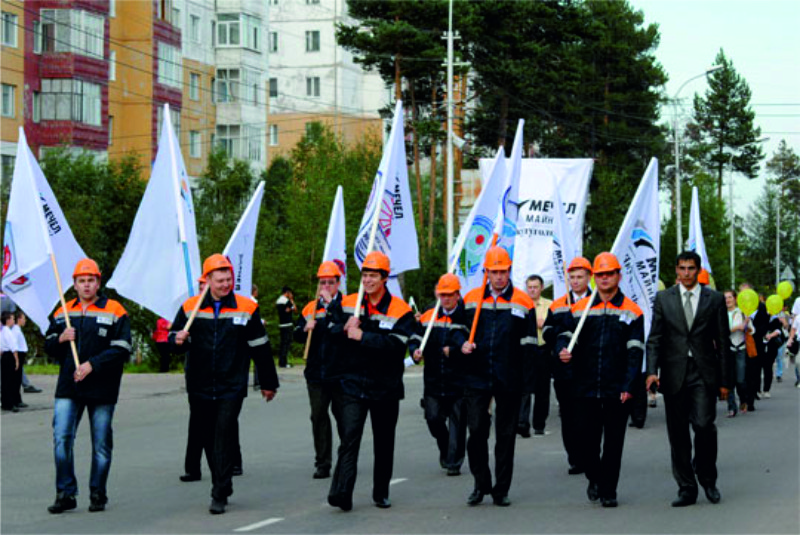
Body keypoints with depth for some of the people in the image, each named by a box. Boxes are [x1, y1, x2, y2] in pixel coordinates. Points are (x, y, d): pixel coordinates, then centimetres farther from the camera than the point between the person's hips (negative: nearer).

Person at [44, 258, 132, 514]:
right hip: (68, 388, 3)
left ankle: (98, 494, 15)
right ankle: (65, 493, 1)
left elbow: (122, 350, -8)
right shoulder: (63, 312, 12)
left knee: (101, 444, 4)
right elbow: (49, 347, 16)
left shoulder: (115, 311, -2)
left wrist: (92, 364, -16)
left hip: (101, 388, -3)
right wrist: (60, 339, -7)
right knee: (61, 438, -6)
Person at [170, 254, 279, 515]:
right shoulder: (190, 307, 2)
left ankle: (219, 495, -8)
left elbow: (260, 348, 8)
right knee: (208, 439, 11)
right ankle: (222, 485, 27)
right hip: (199, 387, 2)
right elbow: (175, 340, 10)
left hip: (231, 386, -2)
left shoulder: (247, 308, 1)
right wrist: (178, 340, -16)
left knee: (224, 437, -10)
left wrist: (268, 383, 13)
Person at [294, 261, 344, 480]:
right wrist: (305, 329, -7)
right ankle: (323, 464, 11)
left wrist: (331, 302, -22)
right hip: (316, 372, 4)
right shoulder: (310, 308, 12)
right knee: (318, 416, 5)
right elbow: (297, 336, 14)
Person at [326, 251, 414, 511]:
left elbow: (395, 345, -19)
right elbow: (327, 332, 0)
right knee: (349, 438, -15)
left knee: (384, 443, 13)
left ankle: (381, 493, 28)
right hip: (350, 383, 0)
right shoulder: (345, 305, 5)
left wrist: (361, 336, -23)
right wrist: (344, 329, -20)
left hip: (385, 387, 0)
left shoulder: (401, 311, -6)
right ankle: (341, 492, -23)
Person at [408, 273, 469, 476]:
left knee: (457, 422, 2)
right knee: (433, 418, 4)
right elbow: (415, 339, 11)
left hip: (458, 381, -4)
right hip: (433, 381, 4)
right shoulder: (428, 316, 7)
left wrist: (453, 350, -23)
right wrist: (415, 351, -8)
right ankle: (445, 450, 31)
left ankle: (454, 462, 10)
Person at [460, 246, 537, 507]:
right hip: (476, 378, 1)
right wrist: (463, 345, -5)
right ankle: (481, 484, 15)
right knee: (476, 432, -2)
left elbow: (529, 344, 3)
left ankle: (501, 490, 14)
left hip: (509, 381, -1)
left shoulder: (523, 302, 2)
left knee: (506, 436, 5)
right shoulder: (471, 299, 7)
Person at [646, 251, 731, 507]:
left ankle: (708, 478, 9)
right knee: (678, 433, 2)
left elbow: (723, 342, 7)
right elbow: (654, 339, 5)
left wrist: (724, 380, 3)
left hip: (704, 373, -1)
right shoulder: (663, 299, 9)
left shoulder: (714, 299, 7)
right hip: (674, 375, 2)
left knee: (704, 425, -14)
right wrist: (652, 371, -10)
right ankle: (686, 488, 11)